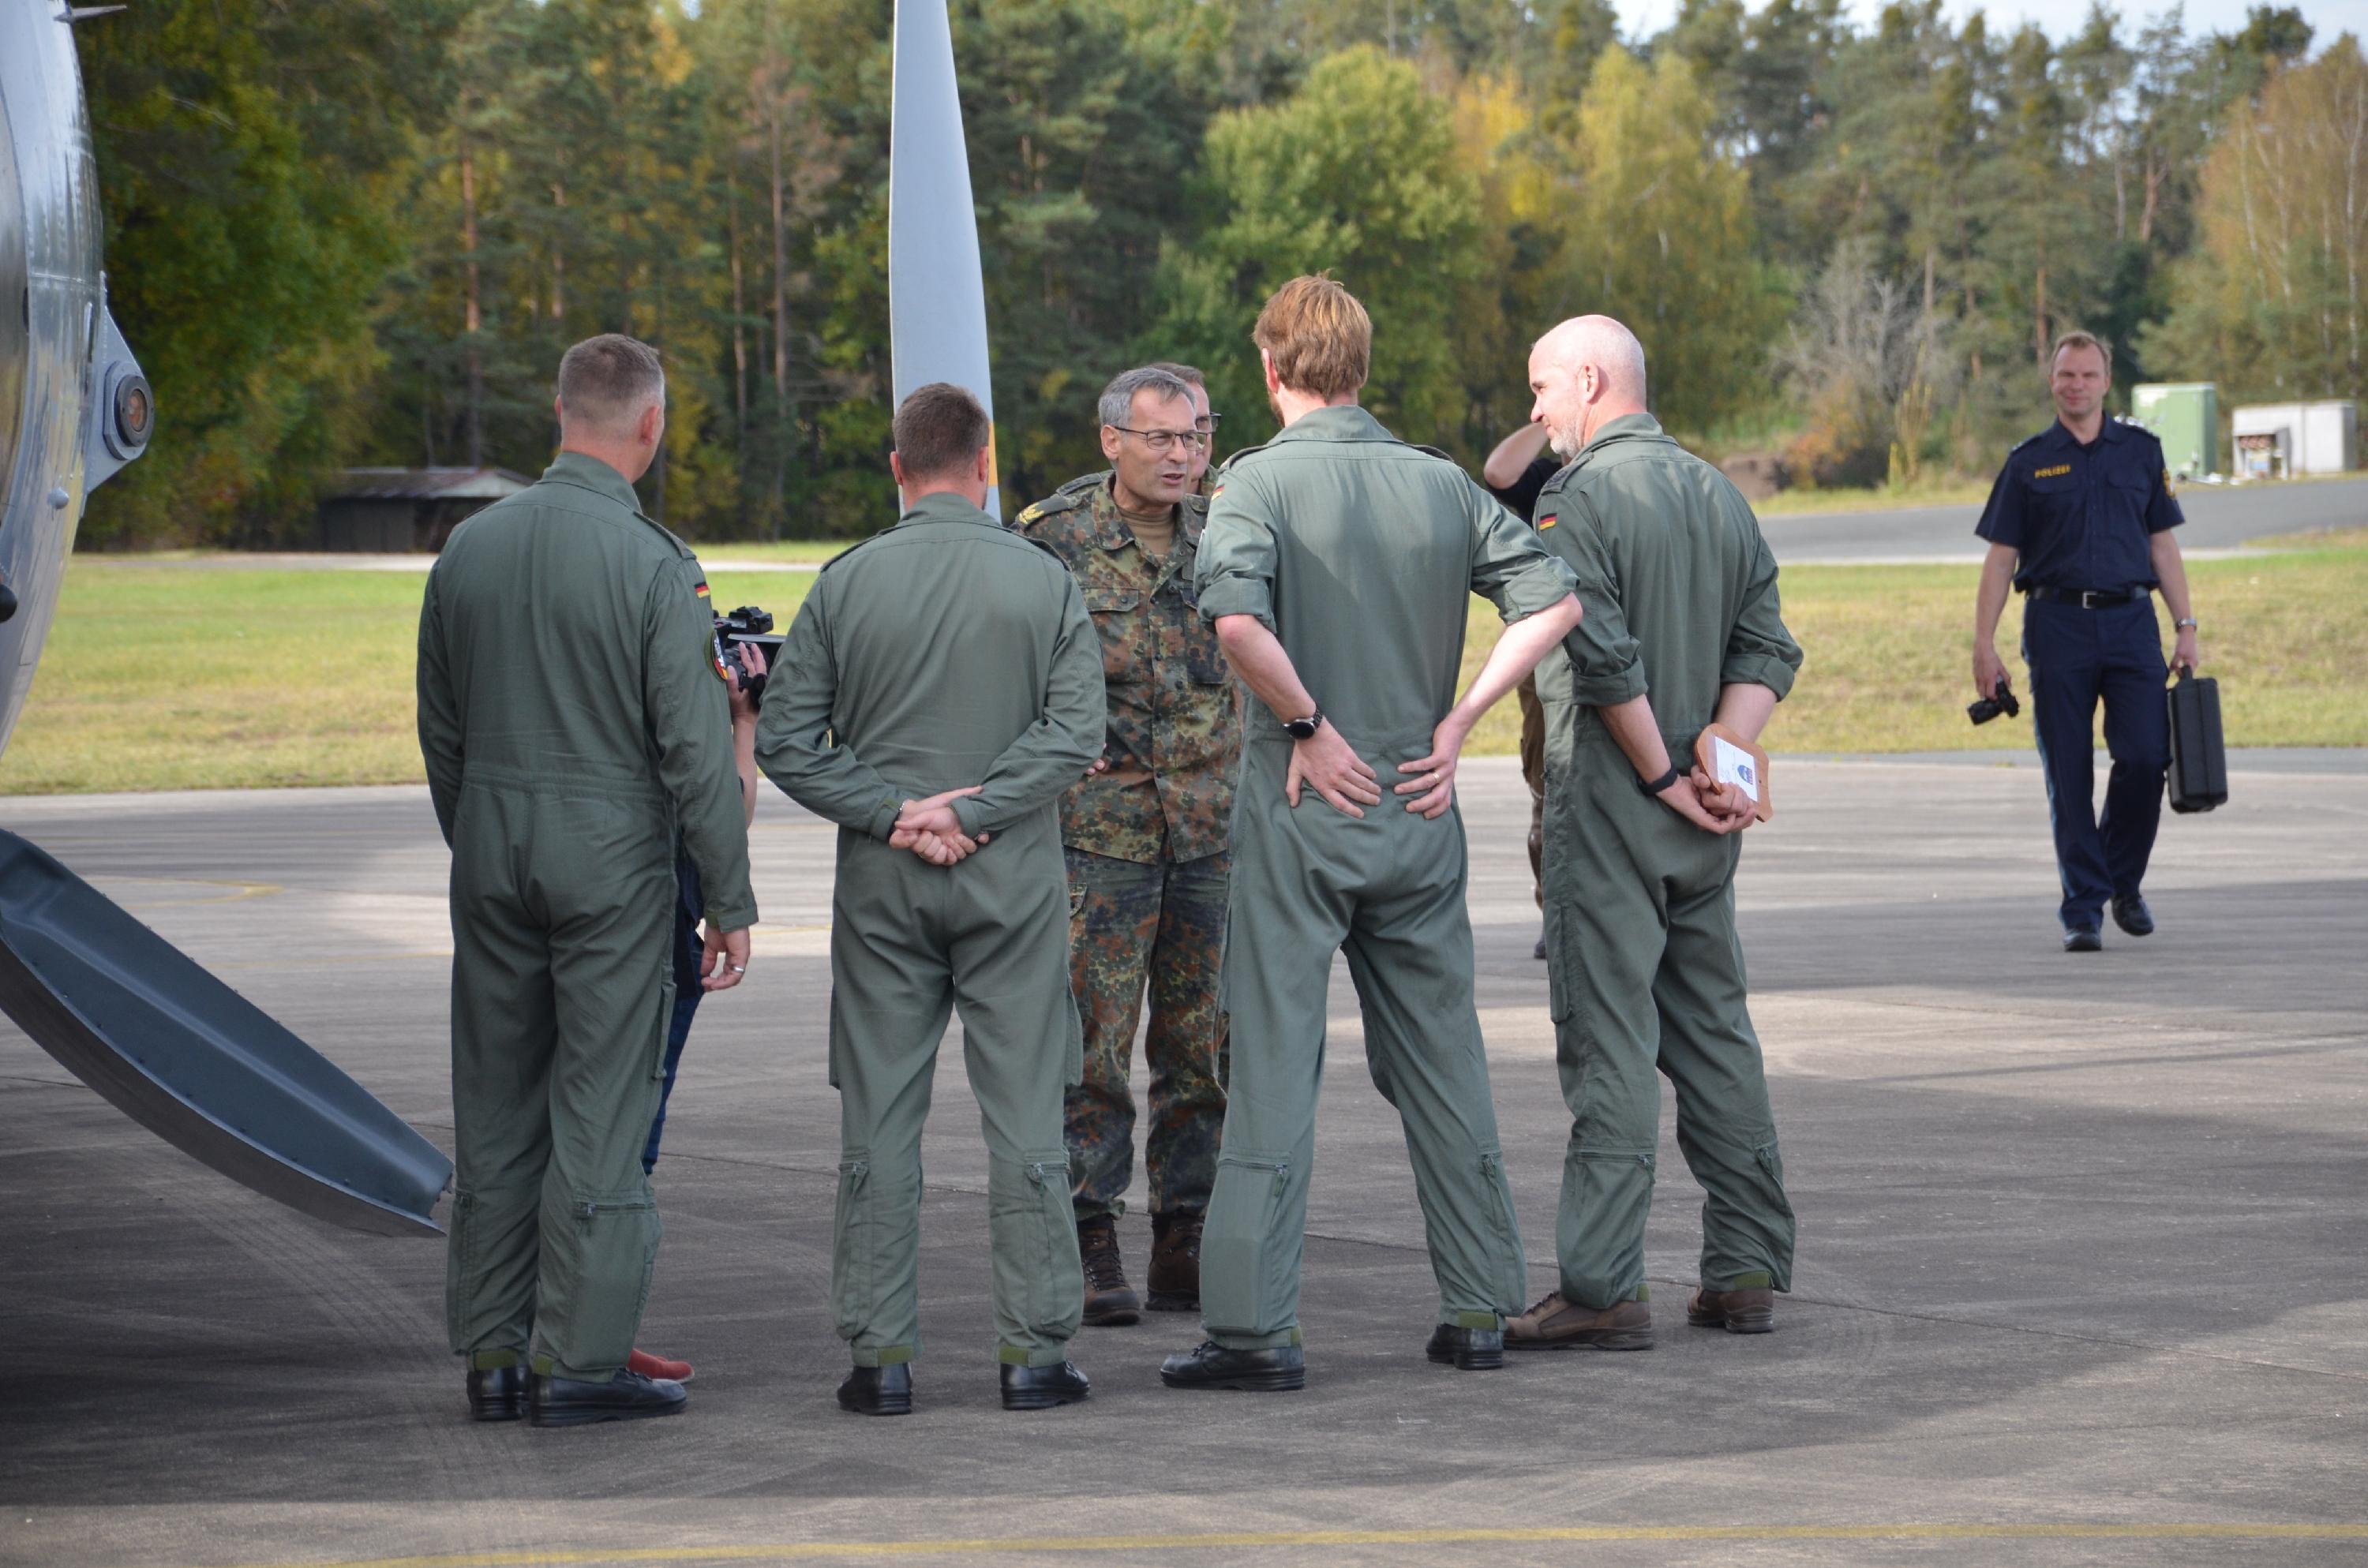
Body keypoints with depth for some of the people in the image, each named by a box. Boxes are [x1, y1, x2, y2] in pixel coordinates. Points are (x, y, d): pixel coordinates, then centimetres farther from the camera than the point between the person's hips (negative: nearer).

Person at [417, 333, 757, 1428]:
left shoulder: (470, 548, 4)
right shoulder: (654, 566, -13)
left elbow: (439, 730, 12)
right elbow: (695, 751, -12)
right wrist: (731, 903, -6)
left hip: (491, 847, 5)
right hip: (611, 847, -5)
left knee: (496, 1109, 11)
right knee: (600, 1114, 0)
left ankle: (491, 1355, 15)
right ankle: (583, 1363, 1)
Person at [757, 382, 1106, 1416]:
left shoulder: (846, 583, -1)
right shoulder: (1043, 581, -1)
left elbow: (785, 740, -4)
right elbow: (1073, 729, -10)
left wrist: (894, 813, -7)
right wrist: (967, 813, -11)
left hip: (880, 887, 1)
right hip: (1013, 880, 0)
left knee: (879, 1122, 5)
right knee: (1023, 1117, 4)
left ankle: (880, 1355, 5)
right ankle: (1033, 1350, 5)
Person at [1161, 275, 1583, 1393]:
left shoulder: (1261, 481, -8)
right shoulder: (1438, 483, 6)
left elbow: (1237, 618, -26)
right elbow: (1553, 600, 1)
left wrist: (1309, 726, -13)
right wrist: (1455, 721, 2)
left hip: (1304, 805, -4)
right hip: (1419, 808, 4)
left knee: (1274, 1060, -2)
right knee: (1441, 1058, 13)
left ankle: (1254, 1328, -4)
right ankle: (1479, 1309, 16)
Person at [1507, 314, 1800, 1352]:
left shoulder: (1578, 498, -11)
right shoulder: (1718, 494, 14)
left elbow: (1606, 658, -20)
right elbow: (1767, 650, 9)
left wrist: (1664, 776, -11)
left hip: (1609, 800, -7)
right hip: (1706, 829, 7)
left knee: (1608, 1041, -7)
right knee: (1715, 1031, 12)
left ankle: (1602, 1287, -8)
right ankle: (1747, 1271, 15)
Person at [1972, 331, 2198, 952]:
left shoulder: (2140, 451, 11)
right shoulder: (2029, 462, 6)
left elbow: (2163, 546, 13)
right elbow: (2000, 558, 5)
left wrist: (2186, 628, 5)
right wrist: (1983, 644, -3)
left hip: (2130, 620, 1)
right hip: (2057, 622, -1)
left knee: (2145, 755, -9)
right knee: (2069, 776, -1)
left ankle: (2123, 882, 13)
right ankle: (2082, 907, 5)